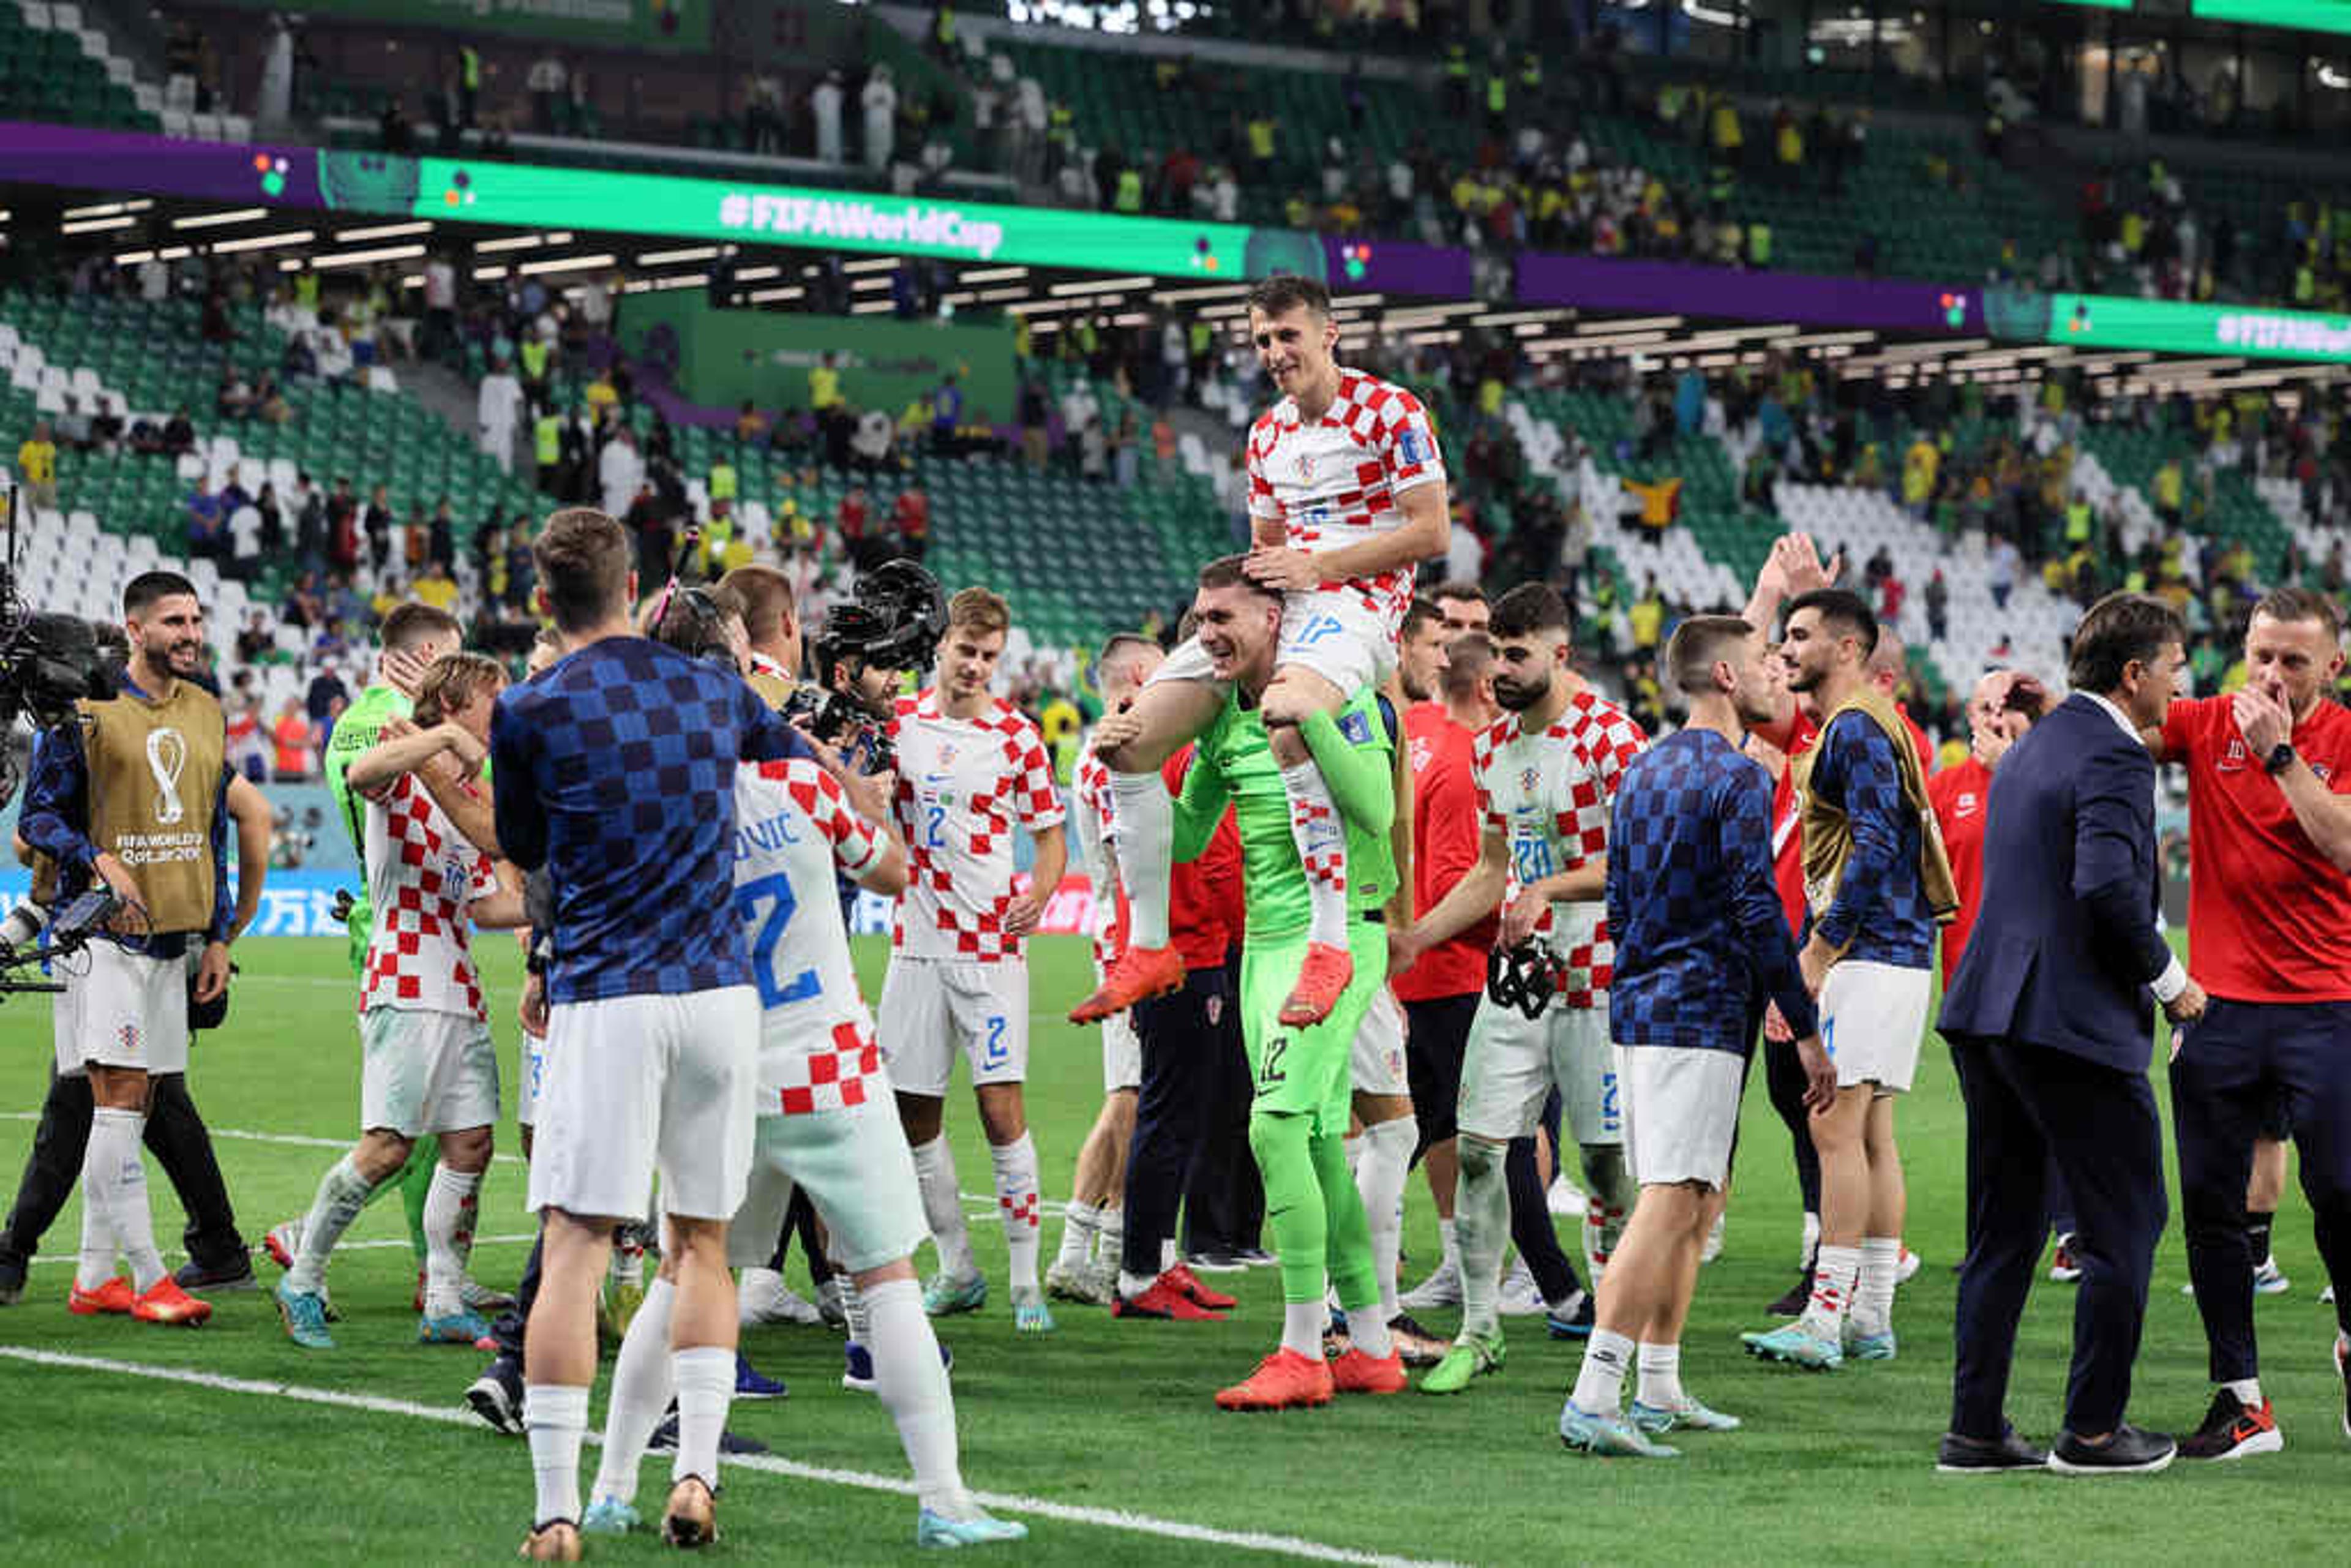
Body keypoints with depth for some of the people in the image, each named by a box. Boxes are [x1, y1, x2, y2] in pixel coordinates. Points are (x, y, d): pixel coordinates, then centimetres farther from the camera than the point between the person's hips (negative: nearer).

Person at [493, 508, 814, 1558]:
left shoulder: (529, 714, -3)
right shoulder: (715, 693, 8)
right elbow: (812, 764, 29)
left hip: (603, 1002, -3)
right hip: (721, 997, 3)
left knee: (574, 1248, -3)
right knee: (702, 1242, 14)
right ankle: (696, 1474, 5)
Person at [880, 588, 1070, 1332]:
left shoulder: (1016, 737, -1)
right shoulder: (898, 720, 5)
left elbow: (1050, 837, 5)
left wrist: (1037, 894, -14)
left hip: (991, 943, -3)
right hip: (916, 938, 3)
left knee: (1000, 1104, -10)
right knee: (914, 1114, 4)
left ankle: (1027, 1282, -4)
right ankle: (957, 1270, 19)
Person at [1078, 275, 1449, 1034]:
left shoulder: (1389, 411, -3)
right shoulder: (1266, 434, 19)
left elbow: (1432, 531, -8)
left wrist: (1316, 567, -13)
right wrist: (1256, 572, 2)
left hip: (1358, 598, -8)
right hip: (1277, 604, 8)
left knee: (1288, 725, -40)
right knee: (1130, 740, -5)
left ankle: (1328, 942, -37)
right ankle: (1148, 949, 4)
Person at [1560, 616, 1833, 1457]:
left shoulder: (1642, 771, 16)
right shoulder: (1737, 778, -11)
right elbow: (1757, 911, -15)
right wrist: (1806, 1030, -11)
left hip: (1639, 1005, 9)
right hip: (1701, 1014, -9)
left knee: (1702, 1192, 18)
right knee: (1671, 1204, -13)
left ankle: (1659, 1389, 20)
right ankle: (1593, 1401, -21)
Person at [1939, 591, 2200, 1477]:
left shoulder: (2030, 749, 17)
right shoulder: (2112, 757, -12)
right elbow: (2107, 886, -25)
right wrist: (2168, 979, -11)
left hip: (1986, 1014, 9)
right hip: (2074, 1022, -9)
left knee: (2002, 1229, 13)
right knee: (2126, 1223, 3)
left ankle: (1975, 1427, 14)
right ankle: (2093, 1429, 5)